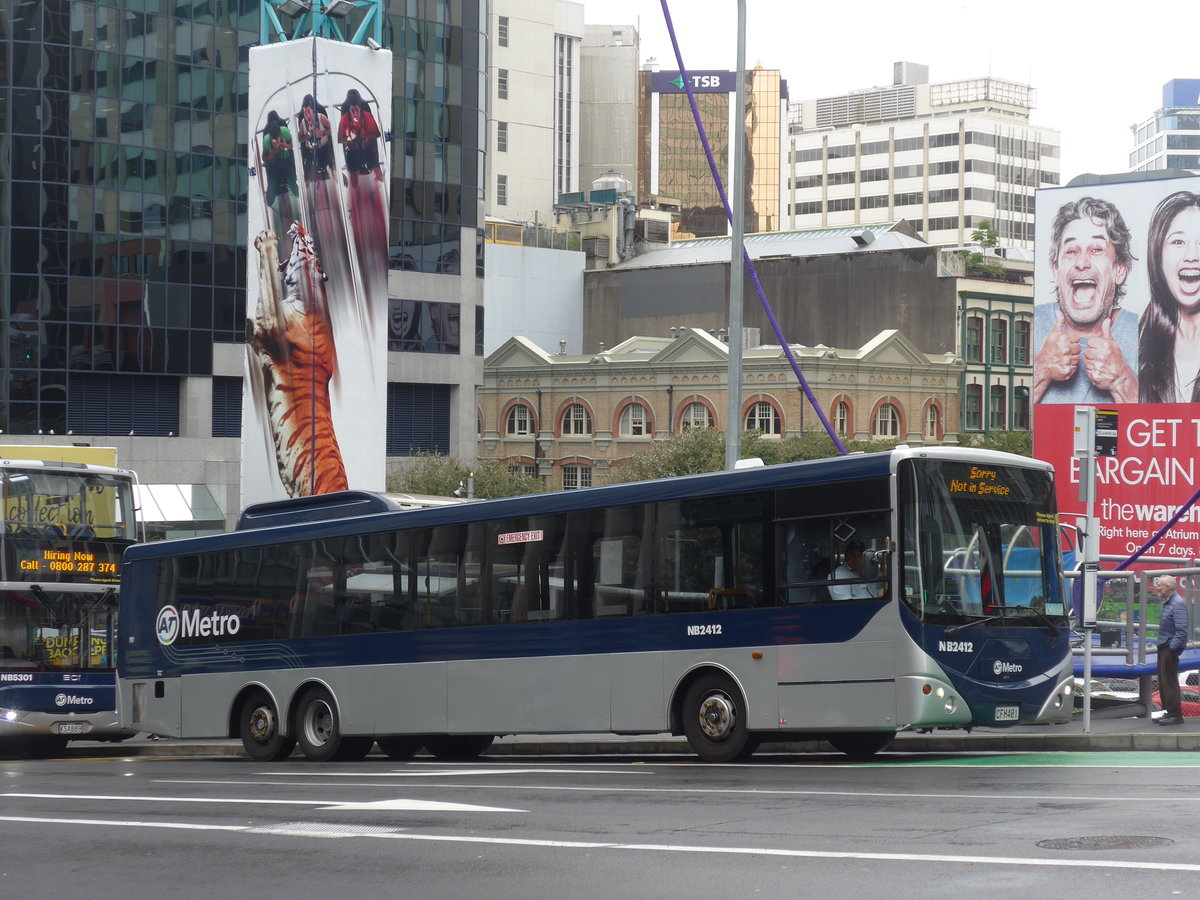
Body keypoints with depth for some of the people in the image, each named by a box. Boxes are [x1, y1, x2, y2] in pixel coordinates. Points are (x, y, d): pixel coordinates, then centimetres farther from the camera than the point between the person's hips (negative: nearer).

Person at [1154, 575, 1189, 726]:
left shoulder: (1178, 604, -17)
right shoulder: (1167, 603, 15)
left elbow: (1181, 631, -22)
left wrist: (1172, 648, -21)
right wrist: (1162, 646, 15)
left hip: (1170, 650, -10)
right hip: (1164, 648, 10)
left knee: (1169, 682, -7)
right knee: (1162, 681, 14)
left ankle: (1175, 715, -3)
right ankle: (1168, 712, 22)